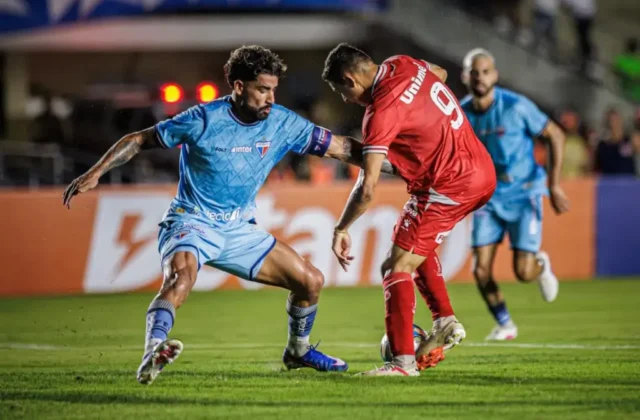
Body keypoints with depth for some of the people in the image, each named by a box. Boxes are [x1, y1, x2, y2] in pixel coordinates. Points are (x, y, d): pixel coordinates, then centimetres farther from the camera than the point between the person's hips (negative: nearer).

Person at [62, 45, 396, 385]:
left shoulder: (282, 123, -5)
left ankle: (298, 351, 30)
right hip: (192, 223, -6)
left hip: (239, 229, 6)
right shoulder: (204, 120, -17)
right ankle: (152, 354, -49)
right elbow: (139, 140, -8)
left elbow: (341, 148, 0)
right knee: (182, 275, -38)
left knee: (311, 281, 4)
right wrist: (96, 173, -16)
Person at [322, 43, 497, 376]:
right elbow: (440, 74, 29)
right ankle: (445, 321, 17)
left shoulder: (381, 112, -20)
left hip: (449, 186, -10)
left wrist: (341, 229, -11)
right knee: (418, 249, 25)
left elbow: (367, 189, -22)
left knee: (399, 266, -7)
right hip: (482, 171, 10)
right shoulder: (404, 65, 3)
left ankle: (403, 360, -13)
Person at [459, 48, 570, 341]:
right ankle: (505, 325, 18)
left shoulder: (516, 107, -18)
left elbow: (556, 136, -8)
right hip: (487, 196, 3)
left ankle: (541, 265, 29)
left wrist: (554, 186, -9)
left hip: (522, 195, -3)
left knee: (523, 272, -10)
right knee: (481, 272, -7)